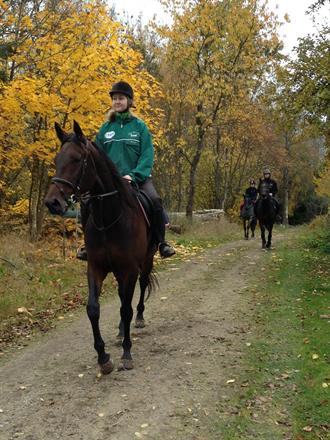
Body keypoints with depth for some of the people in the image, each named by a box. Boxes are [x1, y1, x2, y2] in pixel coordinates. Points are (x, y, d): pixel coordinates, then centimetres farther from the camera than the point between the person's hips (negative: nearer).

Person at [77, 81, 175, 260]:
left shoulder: (139, 126, 3)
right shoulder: (105, 128, 9)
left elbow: (147, 156, -5)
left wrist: (133, 175, -19)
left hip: (138, 177, -2)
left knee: (154, 200, -29)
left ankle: (162, 242, -13)